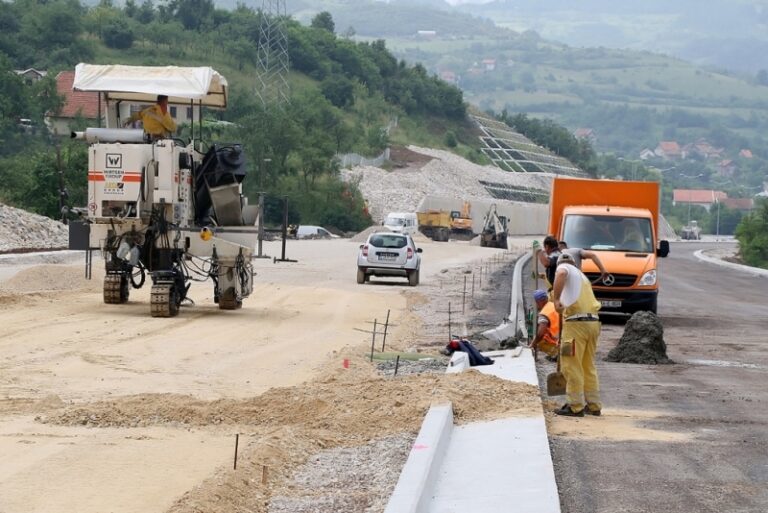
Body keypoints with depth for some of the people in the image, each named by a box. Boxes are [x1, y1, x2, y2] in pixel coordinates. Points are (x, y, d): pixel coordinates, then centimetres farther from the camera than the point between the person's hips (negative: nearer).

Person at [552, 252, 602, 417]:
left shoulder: (564, 267, 6)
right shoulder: (582, 276, 29)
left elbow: (561, 274, -20)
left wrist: (557, 299, -21)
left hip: (576, 322, -8)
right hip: (593, 322, 8)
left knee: (571, 366, -2)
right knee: (589, 366, 15)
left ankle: (576, 406, -2)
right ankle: (593, 405, 18)